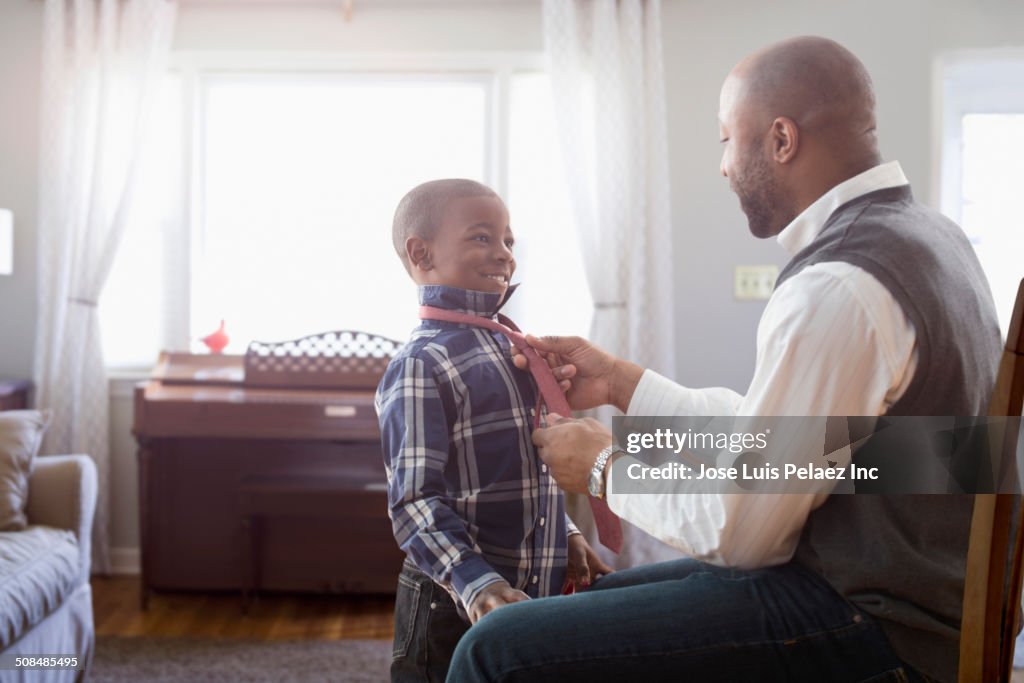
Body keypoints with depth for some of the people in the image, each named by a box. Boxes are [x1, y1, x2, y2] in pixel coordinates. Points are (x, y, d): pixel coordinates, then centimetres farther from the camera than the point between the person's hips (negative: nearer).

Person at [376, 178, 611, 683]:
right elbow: (416, 503, -19)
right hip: (455, 608, -7)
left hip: (536, 592, 8)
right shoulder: (421, 365, -14)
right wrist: (476, 584, -29)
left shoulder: (509, 347, 11)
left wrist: (567, 538, 13)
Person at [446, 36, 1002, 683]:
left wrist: (606, 467, -3)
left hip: (872, 630, -11)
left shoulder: (836, 290, -24)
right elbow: (764, 430, 14)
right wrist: (621, 380, 16)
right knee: (599, 599, 25)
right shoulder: (926, 233, 9)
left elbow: (735, 533, -19)